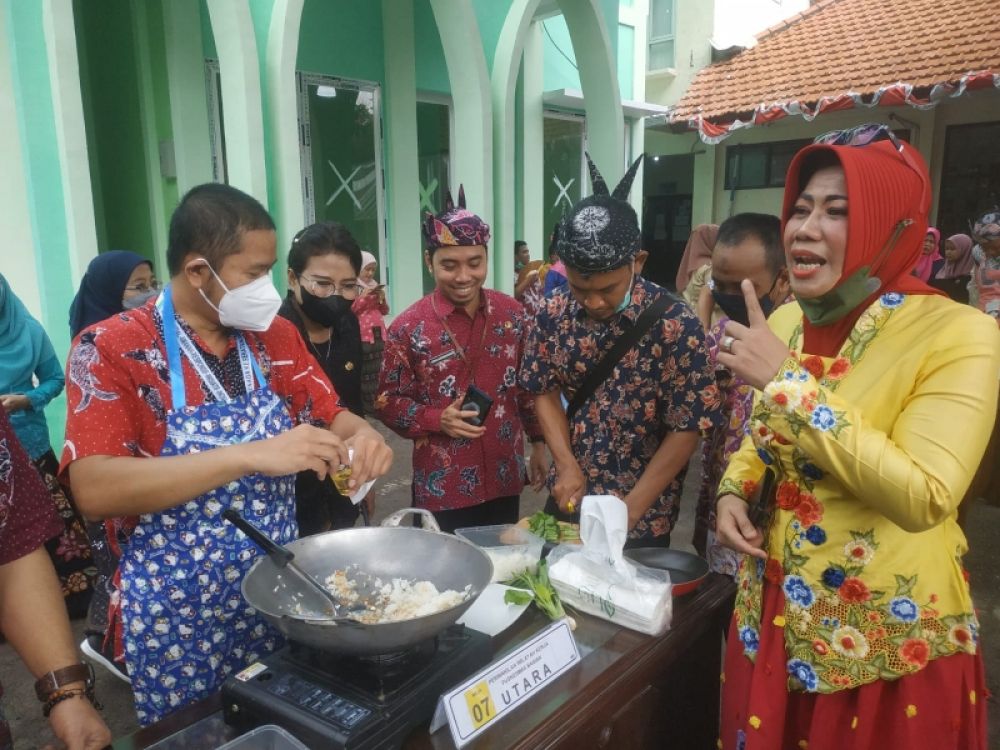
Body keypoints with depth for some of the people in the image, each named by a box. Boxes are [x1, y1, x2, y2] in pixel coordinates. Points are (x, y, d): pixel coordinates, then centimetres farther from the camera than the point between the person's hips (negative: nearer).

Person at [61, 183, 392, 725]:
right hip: (175, 616, -4)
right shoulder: (111, 350, -15)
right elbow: (93, 491, -25)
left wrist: (359, 434, -15)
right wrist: (252, 455, -34)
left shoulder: (276, 337, 0)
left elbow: (330, 415, 10)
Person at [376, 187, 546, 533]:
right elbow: (388, 402, -5)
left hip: (504, 480, 3)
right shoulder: (408, 327, -10)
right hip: (442, 487, -3)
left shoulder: (512, 314, 0)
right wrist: (437, 419, -19)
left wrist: (538, 443, 10)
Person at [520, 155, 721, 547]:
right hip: (567, 501, 4)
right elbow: (545, 392, 2)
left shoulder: (674, 324, -20)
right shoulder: (556, 312, -8)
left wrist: (629, 510, -17)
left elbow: (686, 429, -17)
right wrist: (566, 465, -11)